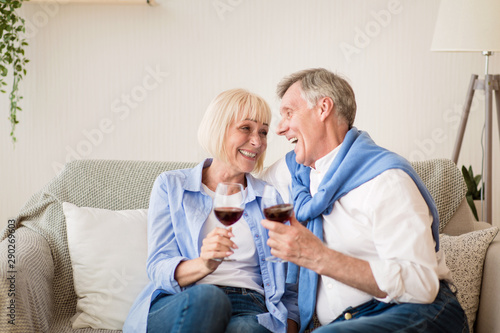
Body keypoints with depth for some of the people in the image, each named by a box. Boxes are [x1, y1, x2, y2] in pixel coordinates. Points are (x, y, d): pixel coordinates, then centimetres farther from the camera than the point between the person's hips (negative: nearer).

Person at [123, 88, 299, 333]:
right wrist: (203, 265, -20)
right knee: (206, 295, -36)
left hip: (249, 312, 0)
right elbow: (158, 269, 1)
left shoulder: (272, 198, 19)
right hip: (180, 305, 1)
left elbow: (289, 287, 16)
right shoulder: (171, 185, 13)